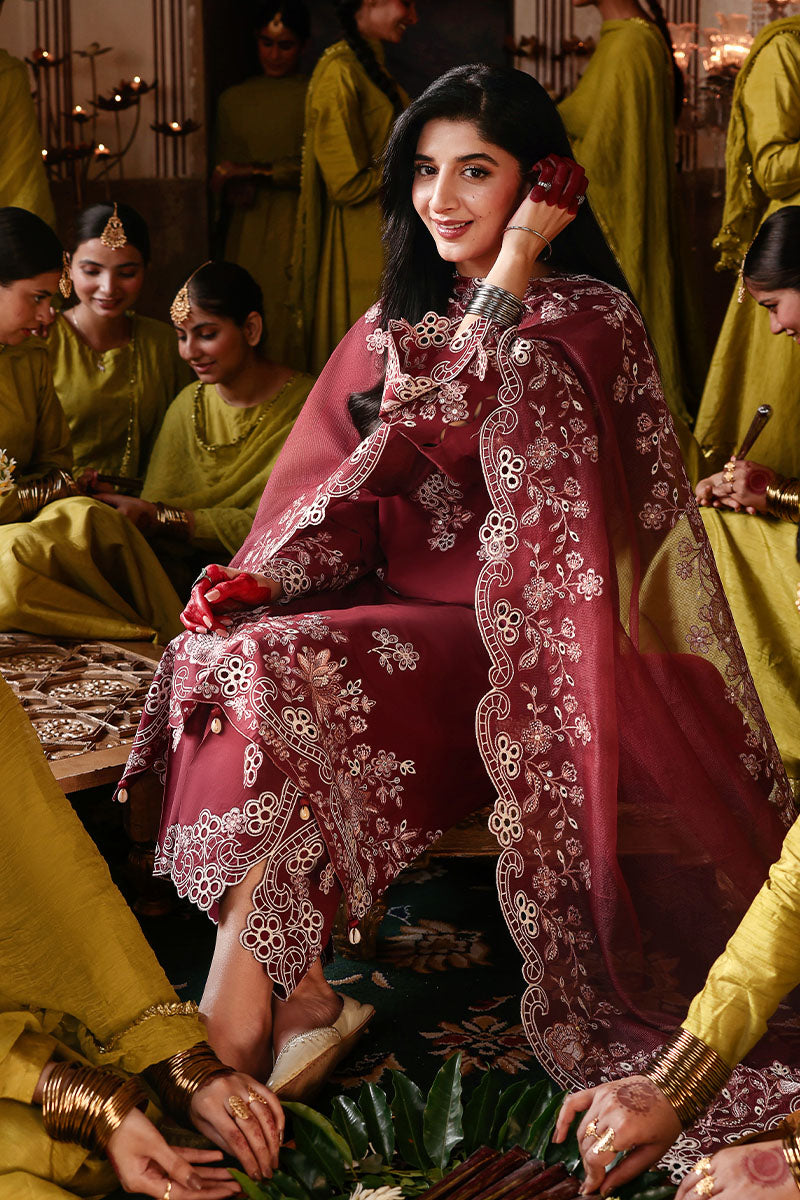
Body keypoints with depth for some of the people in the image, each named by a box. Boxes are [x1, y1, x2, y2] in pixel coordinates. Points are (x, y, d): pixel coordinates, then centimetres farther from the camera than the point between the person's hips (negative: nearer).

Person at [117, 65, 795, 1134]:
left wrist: (511, 268, -12)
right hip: (407, 612, 6)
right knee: (216, 651, -21)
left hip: (505, 639, -6)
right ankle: (295, 995, -23)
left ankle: (241, 1022, -20)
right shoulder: (400, 321, 16)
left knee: (276, 671, -28)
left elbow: (455, 425, -18)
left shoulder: (585, 317, -3)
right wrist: (270, 573, -9)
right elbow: (350, 483, 8)